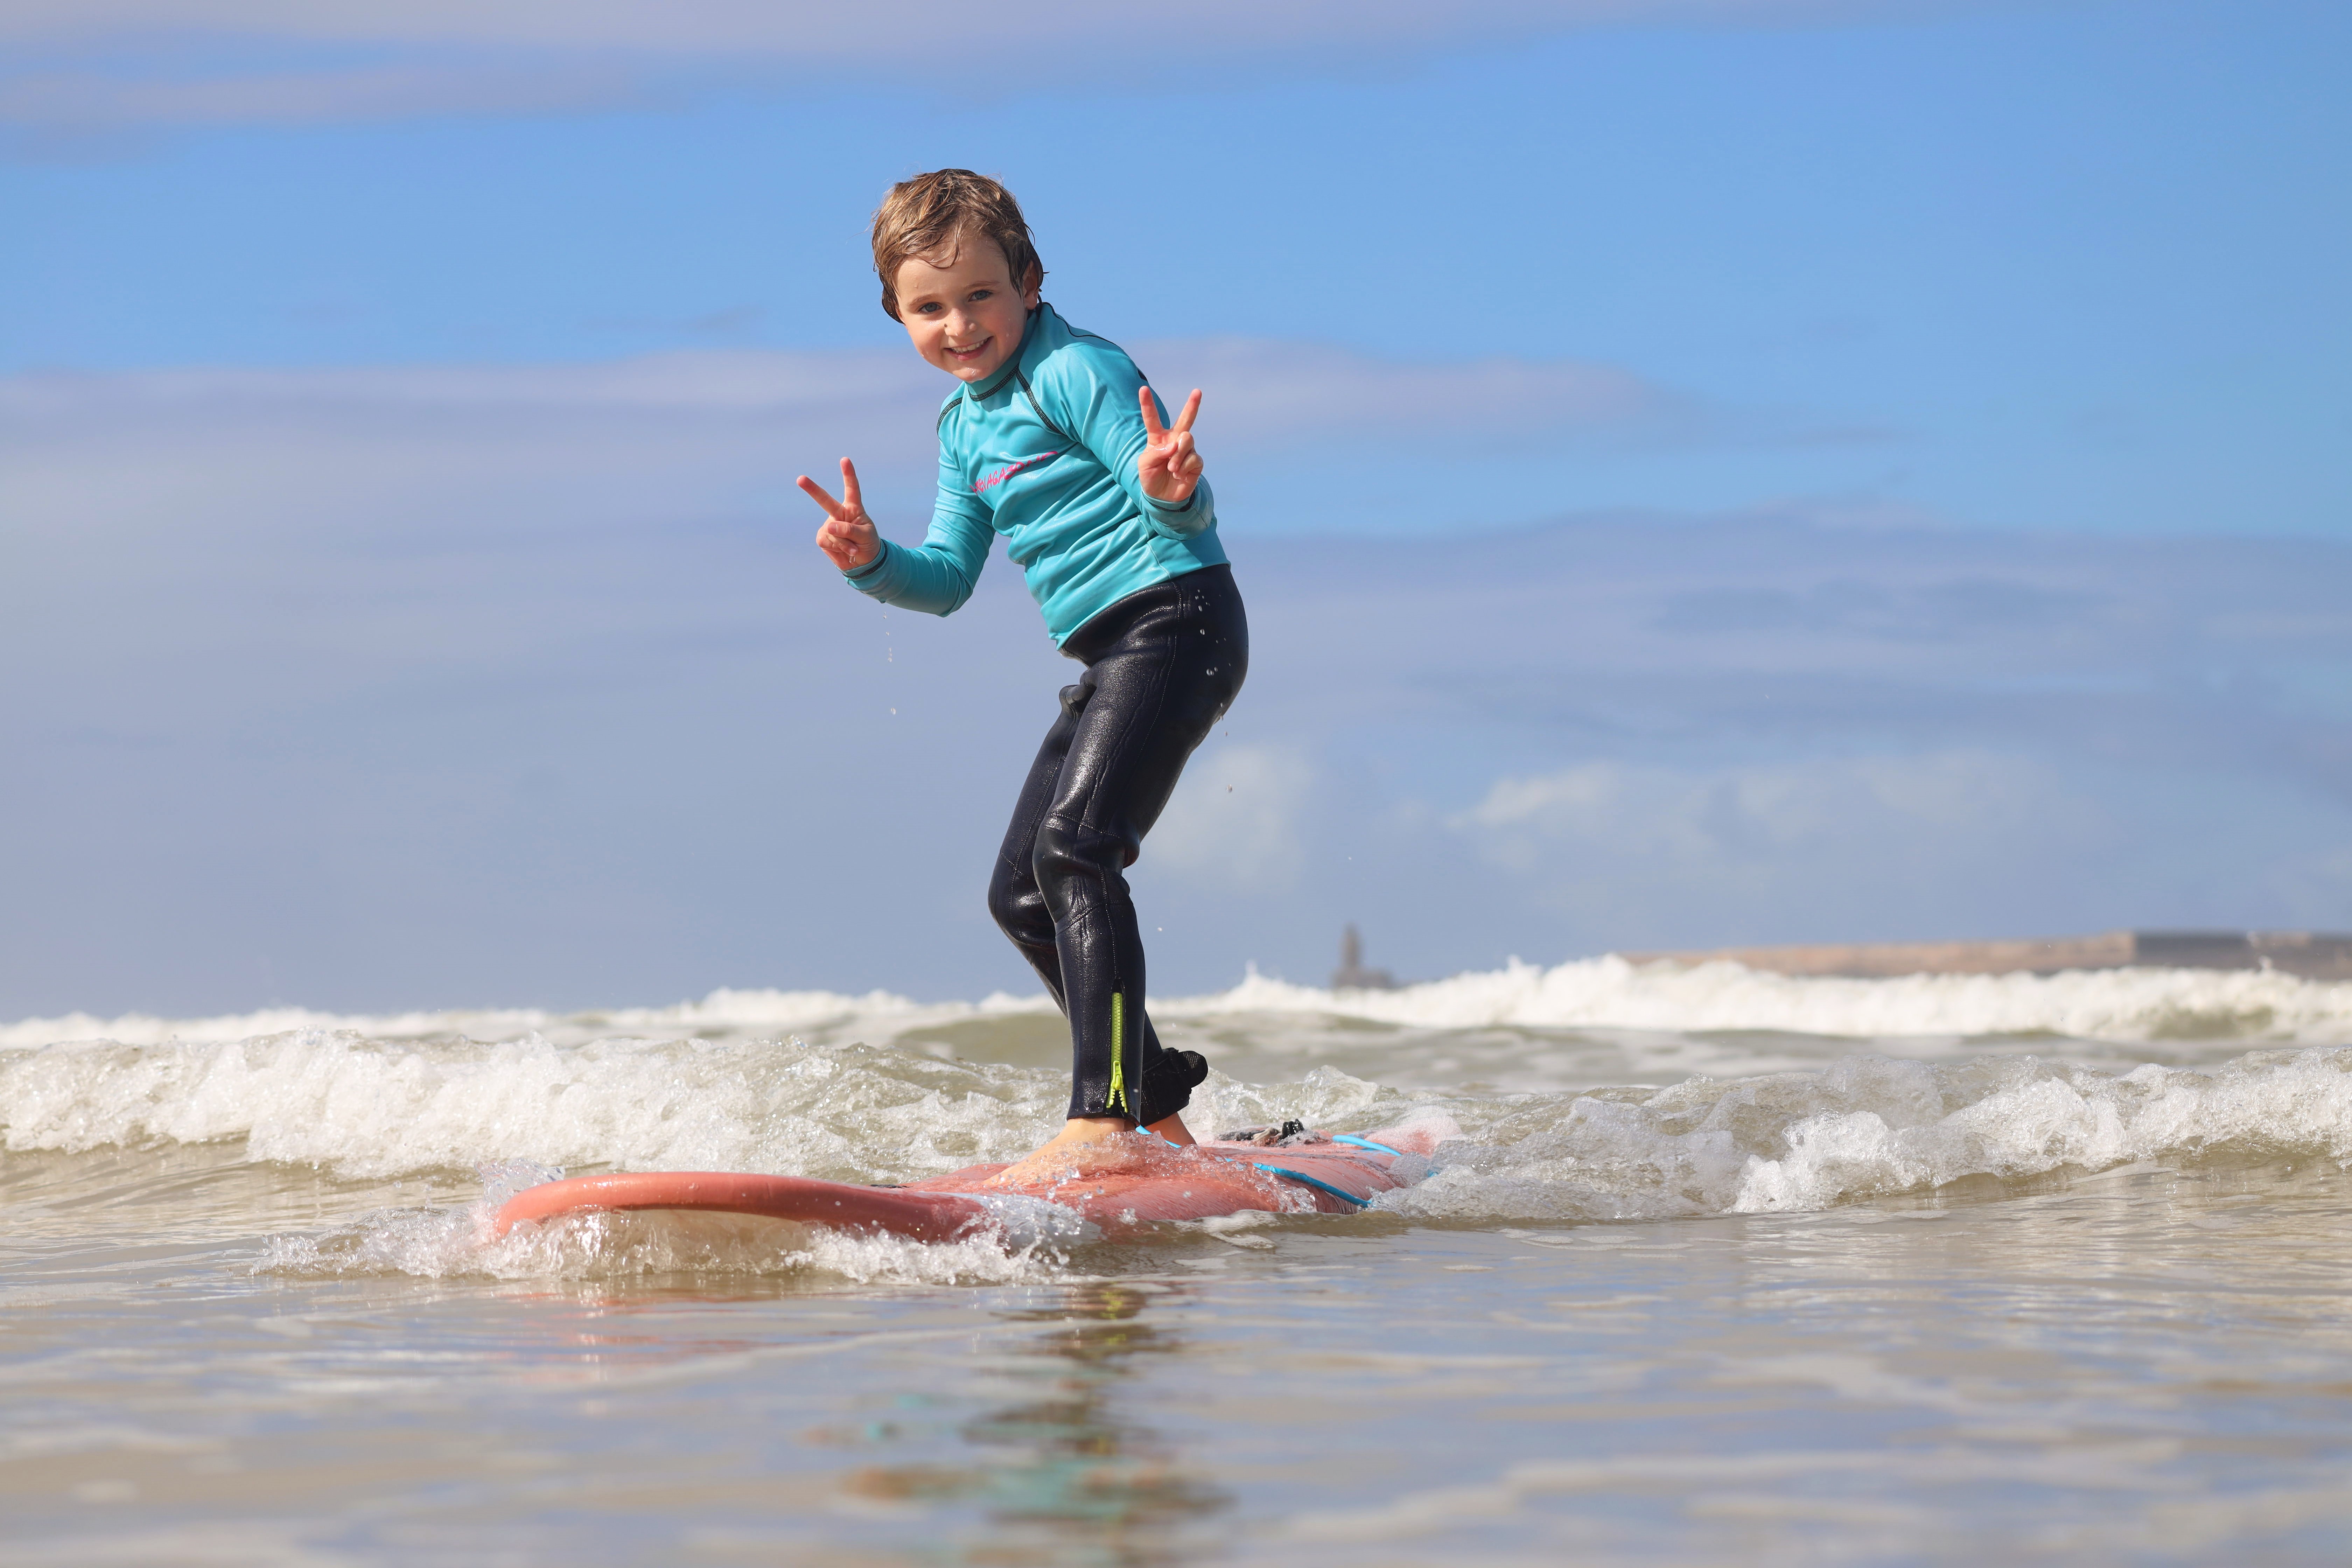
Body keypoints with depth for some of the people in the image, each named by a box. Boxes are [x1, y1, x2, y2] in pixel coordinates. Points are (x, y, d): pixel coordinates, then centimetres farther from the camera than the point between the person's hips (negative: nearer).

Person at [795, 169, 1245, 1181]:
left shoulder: (1074, 371, -10)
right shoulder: (964, 426, 17)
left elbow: (1181, 512, -18)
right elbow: (950, 578, 20)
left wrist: (1170, 491, -42)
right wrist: (873, 562, 0)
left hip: (1174, 619, -10)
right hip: (1108, 659, 10)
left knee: (1075, 847, -23)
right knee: (1021, 893, 10)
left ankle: (1103, 1116, -27)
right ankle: (1158, 1114, 16)